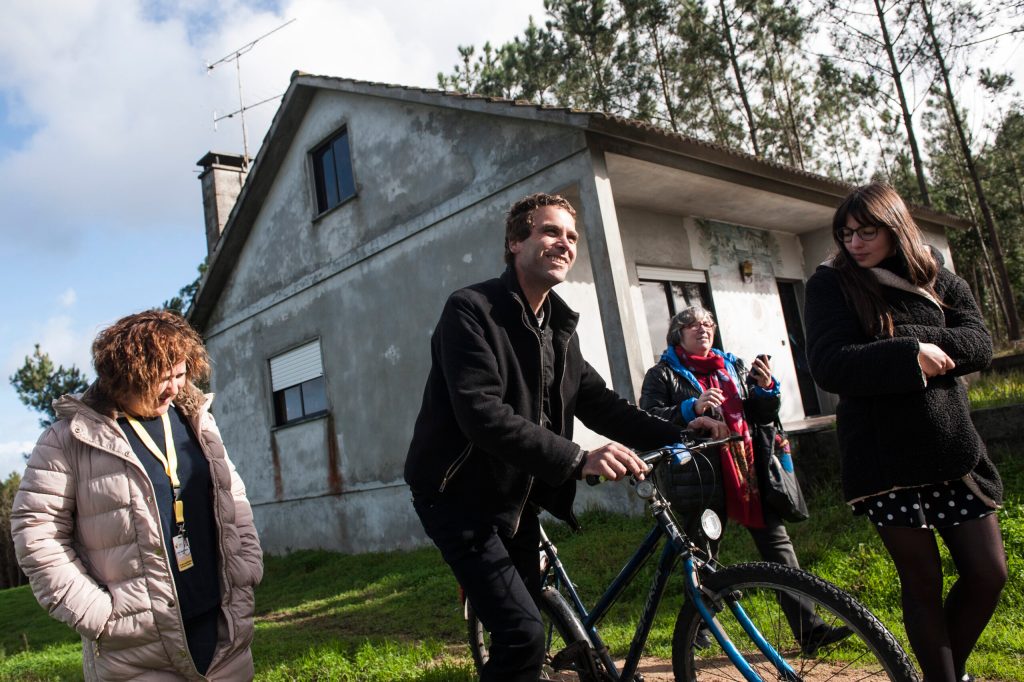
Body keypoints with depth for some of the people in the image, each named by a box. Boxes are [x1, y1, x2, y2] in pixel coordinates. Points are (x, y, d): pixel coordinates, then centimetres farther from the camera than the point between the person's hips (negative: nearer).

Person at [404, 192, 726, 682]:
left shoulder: (560, 327, 9)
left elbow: (597, 400, 7)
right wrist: (578, 458, -36)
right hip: (460, 498, -7)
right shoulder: (471, 310, -17)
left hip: (517, 499, 8)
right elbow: (482, 413, -29)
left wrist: (676, 434, -7)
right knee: (523, 634, -17)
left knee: (524, 630, 15)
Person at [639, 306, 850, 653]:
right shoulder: (663, 374, 6)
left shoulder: (733, 366, 19)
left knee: (778, 545, 2)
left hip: (748, 469, 4)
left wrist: (766, 388, -4)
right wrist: (692, 408, -19)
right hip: (701, 478, -4)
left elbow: (764, 415, 17)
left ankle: (809, 629, 8)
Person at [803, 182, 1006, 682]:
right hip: (885, 459, -4)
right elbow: (829, 366, -15)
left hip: (954, 450, 4)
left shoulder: (938, 281, 9)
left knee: (988, 573, 9)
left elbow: (979, 345, -6)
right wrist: (910, 355, -22)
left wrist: (907, 339, -20)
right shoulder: (830, 285, -2)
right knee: (922, 582, 5)